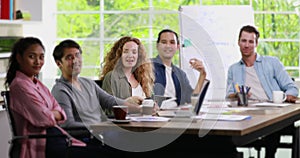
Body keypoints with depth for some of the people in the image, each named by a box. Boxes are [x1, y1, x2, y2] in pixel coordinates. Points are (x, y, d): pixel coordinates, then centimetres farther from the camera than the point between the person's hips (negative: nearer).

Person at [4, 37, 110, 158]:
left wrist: (50, 114, -8)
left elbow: (61, 115, 11)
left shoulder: (38, 84, 18)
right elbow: (45, 119, -16)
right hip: (41, 146, -9)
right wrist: (55, 114, 4)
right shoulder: (20, 85, -10)